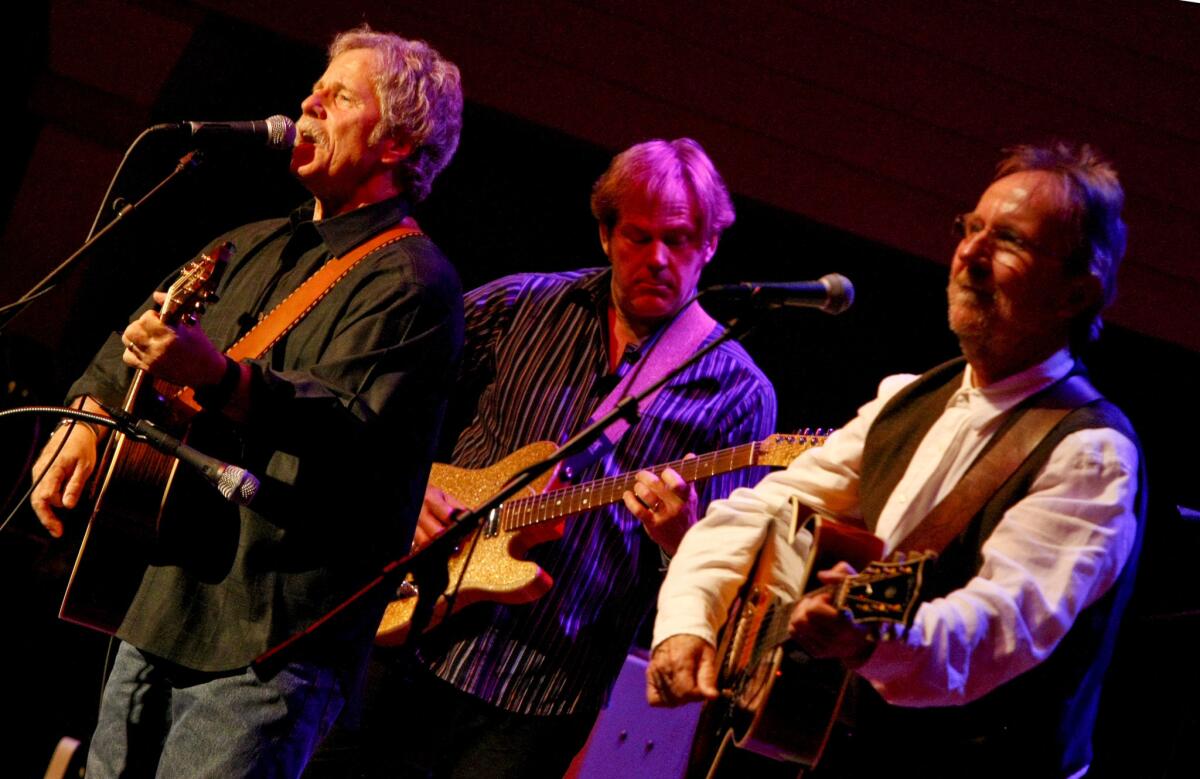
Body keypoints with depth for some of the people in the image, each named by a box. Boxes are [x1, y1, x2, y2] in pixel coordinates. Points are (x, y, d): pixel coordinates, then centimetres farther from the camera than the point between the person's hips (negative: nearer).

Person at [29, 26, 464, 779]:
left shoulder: (412, 280, -8)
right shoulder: (253, 249, 20)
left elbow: (360, 431, -23)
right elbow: (131, 344, 30)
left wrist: (218, 378, -38)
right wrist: (87, 417, 9)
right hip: (157, 617, 8)